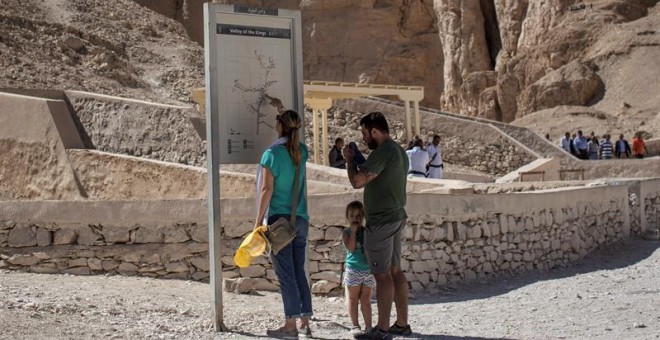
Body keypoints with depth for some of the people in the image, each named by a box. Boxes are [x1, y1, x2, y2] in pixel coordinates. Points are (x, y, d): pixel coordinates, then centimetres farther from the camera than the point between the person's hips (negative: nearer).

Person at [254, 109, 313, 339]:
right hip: (301, 219, 6)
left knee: (285, 273, -4)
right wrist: (283, 111, 34)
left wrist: (258, 221, -8)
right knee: (299, 272, 10)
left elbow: (267, 189, -13)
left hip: (279, 219, -6)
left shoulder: (272, 153, -10)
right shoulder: (302, 151, 8)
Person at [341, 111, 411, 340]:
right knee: (395, 271, 13)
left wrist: (349, 160, -7)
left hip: (381, 222, -10)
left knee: (382, 275, -5)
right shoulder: (399, 151, 14)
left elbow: (357, 181, -23)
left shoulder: (382, 152, -18)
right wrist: (359, 161, 16)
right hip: (396, 218, 10)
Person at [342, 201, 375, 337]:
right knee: (353, 299, 4)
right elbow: (350, 248, -18)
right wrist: (353, 231, -16)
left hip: (368, 270, 3)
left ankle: (368, 326, 8)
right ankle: (355, 325, 9)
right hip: (353, 269, -3)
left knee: (366, 299, 7)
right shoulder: (347, 232, -1)